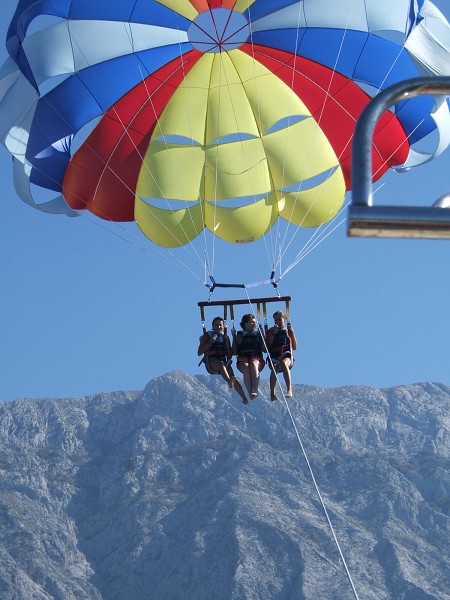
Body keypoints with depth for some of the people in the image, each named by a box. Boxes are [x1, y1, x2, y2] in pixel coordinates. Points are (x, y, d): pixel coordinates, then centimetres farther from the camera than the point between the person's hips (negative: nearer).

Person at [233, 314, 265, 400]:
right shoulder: (240, 335, 18)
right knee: (246, 368, -36)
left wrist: (262, 336, 4)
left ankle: (255, 390, -48)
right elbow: (235, 352, 11)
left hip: (257, 358, 0)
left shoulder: (258, 334, 21)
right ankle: (250, 393, -48)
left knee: (253, 364, -36)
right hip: (243, 360, 0)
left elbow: (265, 350, 11)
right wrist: (234, 338, 4)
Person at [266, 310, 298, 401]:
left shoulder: (288, 330, 22)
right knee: (274, 368, -34)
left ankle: (289, 390, -47)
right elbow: (268, 347, 8)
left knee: (284, 363, -38)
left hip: (286, 354, -1)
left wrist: (292, 332, 7)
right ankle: (272, 394, -42)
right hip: (273, 355, 1)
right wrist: (273, 334, 0)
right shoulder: (271, 331, 22)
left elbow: (294, 347, 14)